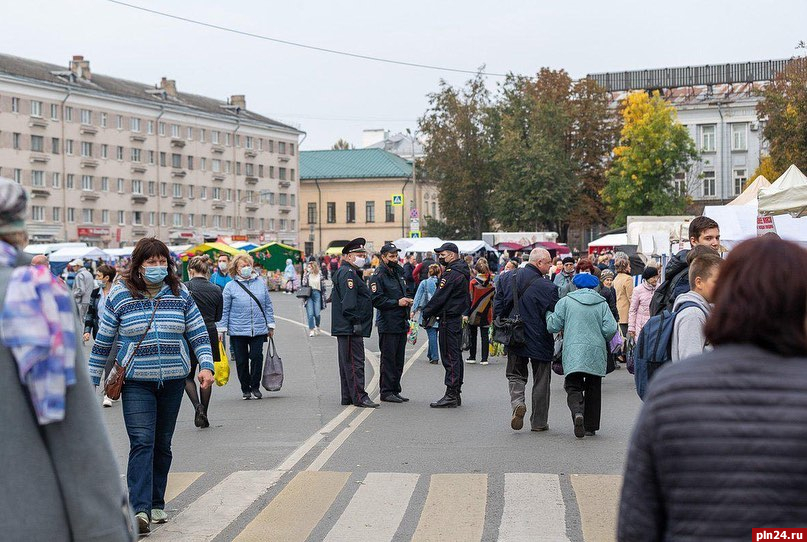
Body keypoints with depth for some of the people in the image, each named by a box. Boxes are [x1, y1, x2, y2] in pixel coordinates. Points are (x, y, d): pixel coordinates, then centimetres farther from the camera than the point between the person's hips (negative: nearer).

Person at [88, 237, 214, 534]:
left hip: (173, 381, 3)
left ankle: (156, 504, 23)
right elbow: (103, 341, 3)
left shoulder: (179, 294, 4)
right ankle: (140, 509, -19)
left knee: (163, 444, 11)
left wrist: (206, 365, -9)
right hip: (137, 382, -3)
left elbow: (198, 332, 6)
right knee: (142, 442, -14)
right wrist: (91, 381, 3)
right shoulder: (120, 295, -3)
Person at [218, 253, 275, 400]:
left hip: (259, 330, 1)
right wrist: (221, 329, -1)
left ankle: (255, 387, 11)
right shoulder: (230, 286, 0)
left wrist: (270, 325, 11)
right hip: (238, 331, -1)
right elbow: (224, 310, 2)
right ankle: (245, 389, 18)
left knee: (257, 357, -5)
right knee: (241, 361, 5)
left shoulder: (261, 283, 7)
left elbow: (268, 306, 13)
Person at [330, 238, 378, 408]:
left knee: (347, 362, 13)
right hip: (350, 328, -11)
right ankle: (359, 397, -9)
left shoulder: (350, 272, 20)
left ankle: (348, 397, 18)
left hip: (345, 328, 11)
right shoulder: (348, 273, -13)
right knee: (355, 362, -9)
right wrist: (355, 322, -22)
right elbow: (349, 301, -21)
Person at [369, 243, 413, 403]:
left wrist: (407, 301, 7)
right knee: (388, 359, -4)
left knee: (399, 360, 11)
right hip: (388, 325, -8)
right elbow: (377, 300, -16)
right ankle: (386, 391, 3)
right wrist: (397, 303, -18)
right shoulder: (378, 275, -10)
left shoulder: (398, 272, 16)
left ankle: (395, 390, 19)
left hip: (401, 324, 8)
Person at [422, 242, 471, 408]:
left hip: (449, 319, -10)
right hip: (459, 317, 10)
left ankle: (451, 395, -8)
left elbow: (440, 297, -18)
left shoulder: (452, 273, -17)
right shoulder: (462, 272, 15)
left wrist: (426, 312, -7)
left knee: (450, 358, -8)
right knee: (456, 356, 14)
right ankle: (456, 394, 20)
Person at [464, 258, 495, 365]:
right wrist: (493, 314, 14)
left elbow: (469, 299, -10)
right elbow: (493, 299, 5)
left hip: (474, 313, -2)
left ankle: (472, 357, 15)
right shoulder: (491, 283, -2)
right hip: (486, 314, 2)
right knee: (485, 336, 5)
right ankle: (484, 359, 2)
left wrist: (466, 313, -7)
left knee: (473, 335, 11)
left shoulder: (472, 282, -11)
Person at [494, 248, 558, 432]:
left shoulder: (507, 279, -1)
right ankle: (538, 422, 16)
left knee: (516, 375, 17)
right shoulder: (547, 286, -17)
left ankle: (517, 403, -11)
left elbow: (498, 308, 4)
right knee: (541, 381, 10)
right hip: (540, 340, -3)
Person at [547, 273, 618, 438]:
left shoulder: (566, 302, 3)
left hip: (573, 352, -1)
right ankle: (591, 427, 15)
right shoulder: (602, 304, 6)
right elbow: (610, 329, -4)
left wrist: (548, 314, 22)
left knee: (573, 387, -1)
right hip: (596, 353, 1)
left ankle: (577, 412, -31)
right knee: (593, 389, 12)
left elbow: (553, 326, 1)